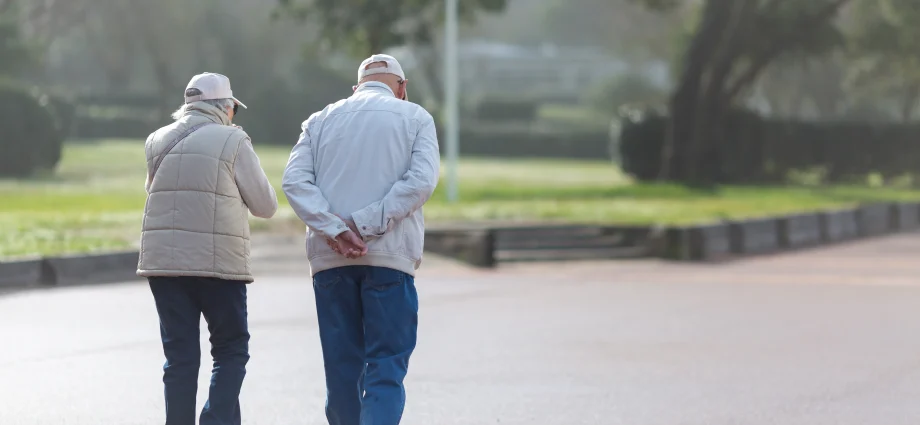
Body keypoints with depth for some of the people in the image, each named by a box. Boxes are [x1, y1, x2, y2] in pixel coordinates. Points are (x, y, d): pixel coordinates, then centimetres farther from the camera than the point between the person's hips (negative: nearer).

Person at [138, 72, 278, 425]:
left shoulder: (158, 141, 9)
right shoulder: (232, 141, -5)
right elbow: (265, 206, -1)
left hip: (163, 260, 4)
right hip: (217, 263, -4)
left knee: (180, 357, 8)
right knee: (231, 351, 8)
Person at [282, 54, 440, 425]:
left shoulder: (321, 120, 15)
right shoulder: (415, 118, 8)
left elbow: (295, 180, 0)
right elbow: (422, 181, -9)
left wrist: (334, 230, -10)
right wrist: (366, 225, -12)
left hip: (329, 257, 3)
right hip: (390, 256, -3)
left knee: (342, 367, 11)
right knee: (387, 367, -4)